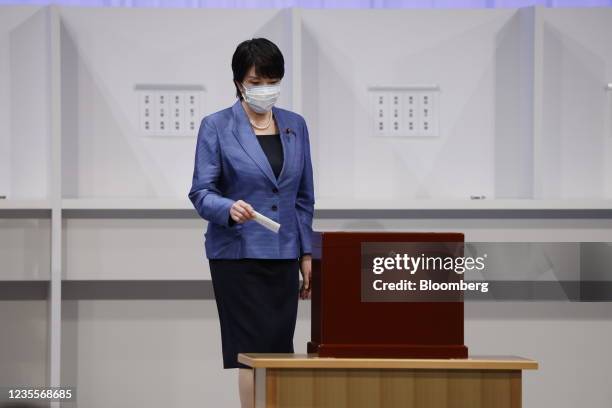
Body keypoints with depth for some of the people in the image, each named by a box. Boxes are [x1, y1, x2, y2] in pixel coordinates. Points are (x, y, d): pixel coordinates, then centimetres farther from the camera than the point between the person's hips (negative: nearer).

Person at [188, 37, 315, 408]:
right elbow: (201, 192, -7)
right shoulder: (216, 127, -3)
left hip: (283, 254, 4)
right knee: (254, 349, -7)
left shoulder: (295, 126, 10)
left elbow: (304, 197, 13)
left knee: (280, 349, 2)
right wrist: (229, 208, -28)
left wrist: (307, 255, 7)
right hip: (238, 254, -4)